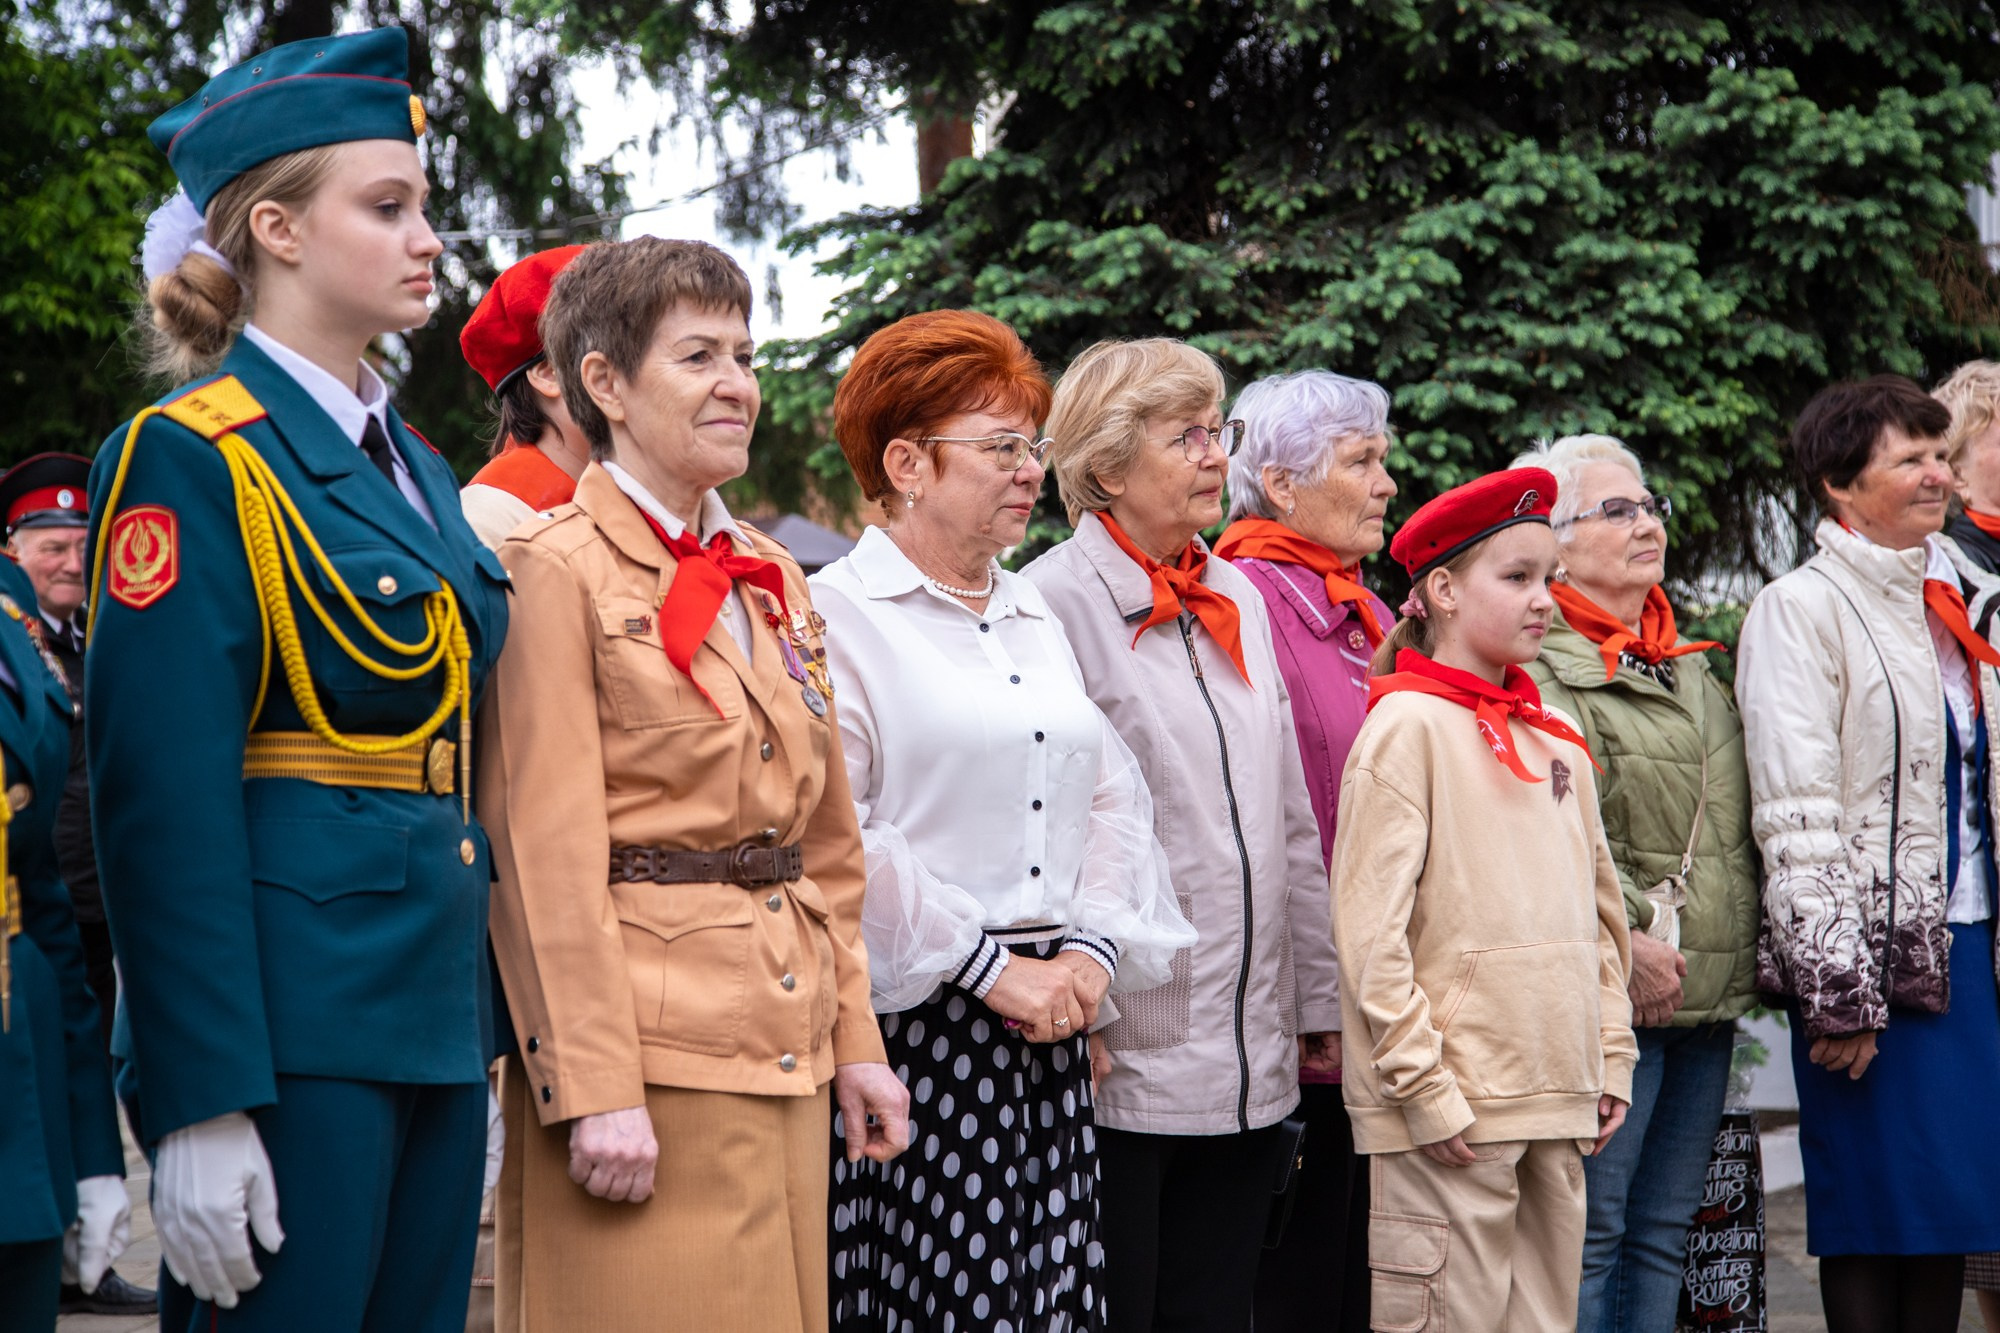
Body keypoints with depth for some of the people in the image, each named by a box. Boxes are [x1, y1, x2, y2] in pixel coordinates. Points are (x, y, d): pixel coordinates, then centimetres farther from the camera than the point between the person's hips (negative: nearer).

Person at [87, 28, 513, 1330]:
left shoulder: (413, 464, 16)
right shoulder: (191, 459, -9)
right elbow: (163, 797, -15)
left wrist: (480, 1048, 16)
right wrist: (203, 1107, -19)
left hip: (431, 1013, 8)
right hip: (292, 1017, -8)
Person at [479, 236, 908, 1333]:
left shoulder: (774, 581, 16)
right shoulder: (556, 571, -7)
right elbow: (544, 857, -13)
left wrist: (854, 1038, 12)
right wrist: (595, 1090, -18)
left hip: (783, 1052, 7)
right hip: (644, 1039, -7)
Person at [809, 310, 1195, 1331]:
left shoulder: (1035, 619, 19)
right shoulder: (836, 615, -6)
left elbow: (1112, 795, 18)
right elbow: (833, 837, -16)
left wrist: (1095, 948, 1)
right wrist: (987, 967, -14)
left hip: (1046, 1026, 7)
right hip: (914, 1023, -7)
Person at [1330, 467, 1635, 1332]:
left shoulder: (1555, 739, 14)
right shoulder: (1408, 725, -8)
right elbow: (1369, 928, -13)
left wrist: (1610, 1057, 13)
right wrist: (1423, 1085, -15)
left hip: (1557, 1103, 7)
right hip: (1450, 1115, -7)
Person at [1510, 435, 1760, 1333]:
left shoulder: (1688, 666, 21)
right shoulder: (1539, 668, -9)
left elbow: (1734, 827, 27)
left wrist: (1740, 962, 19)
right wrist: (1623, 941, -21)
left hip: (1709, 998, 8)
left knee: (1663, 1232, 11)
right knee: (1589, 1233, -6)